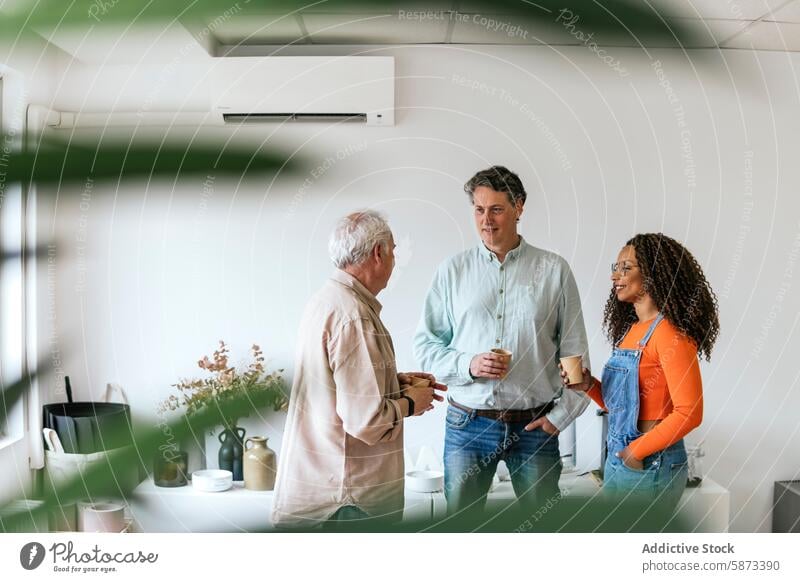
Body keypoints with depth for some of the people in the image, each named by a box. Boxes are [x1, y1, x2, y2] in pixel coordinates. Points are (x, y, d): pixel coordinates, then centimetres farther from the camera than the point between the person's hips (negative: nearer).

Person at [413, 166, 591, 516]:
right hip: (467, 422, 1)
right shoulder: (452, 271, 3)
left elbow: (575, 351, 3)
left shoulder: (554, 270, 1)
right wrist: (468, 365, -14)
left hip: (535, 425, 0)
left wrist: (561, 415, -3)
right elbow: (425, 345, 3)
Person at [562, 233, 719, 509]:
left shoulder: (669, 333, -15)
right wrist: (589, 385, 0)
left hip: (649, 465, -7)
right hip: (618, 459, 8)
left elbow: (689, 413, -19)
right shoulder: (631, 331, 8)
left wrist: (638, 450, -15)